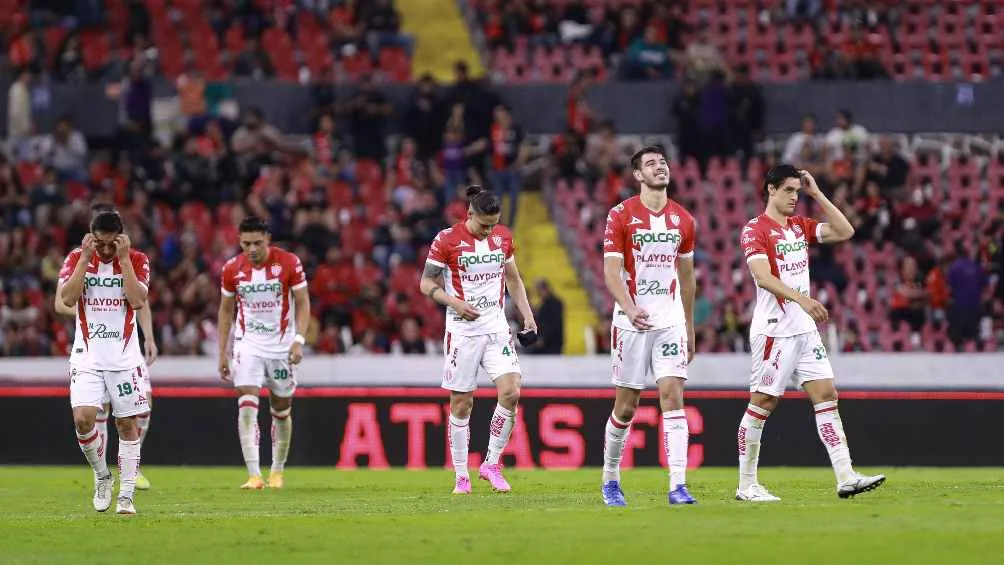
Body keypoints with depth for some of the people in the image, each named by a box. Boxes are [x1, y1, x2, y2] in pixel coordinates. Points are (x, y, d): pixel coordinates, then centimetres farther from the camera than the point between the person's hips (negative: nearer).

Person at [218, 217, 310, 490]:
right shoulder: (232, 269, -4)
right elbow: (226, 310, 9)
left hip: (281, 345, 0)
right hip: (248, 344, 0)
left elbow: (302, 303, -3)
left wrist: (298, 340, -15)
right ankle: (253, 475, -22)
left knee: (282, 412, 10)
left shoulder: (289, 263, -9)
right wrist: (222, 353, 7)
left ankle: (277, 471, 28)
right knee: (247, 406, -16)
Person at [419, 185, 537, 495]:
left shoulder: (503, 237, 6)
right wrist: (455, 302, -18)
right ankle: (461, 475, 11)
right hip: (462, 330, -3)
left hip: (496, 328, 3)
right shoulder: (447, 239, -7)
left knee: (511, 391, -13)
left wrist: (527, 314, 9)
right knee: (462, 403, 0)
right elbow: (426, 283, -3)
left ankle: (492, 464, 1)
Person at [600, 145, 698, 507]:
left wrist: (690, 328, 19)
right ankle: (610, 479, 23)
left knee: (673, 396, -11)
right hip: (632, 323, -3)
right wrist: (630, 308, -26)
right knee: (626, 407, 3)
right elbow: (611, 273, -9)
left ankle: (678, 486, -17)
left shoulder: (682, 219, 10)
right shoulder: (621, 215, -3)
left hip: (671, 322, 3)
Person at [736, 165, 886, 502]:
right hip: (774, 330, -7)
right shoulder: (755, 230, -9)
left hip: (805, 329, 7)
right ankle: (746, 486, 5)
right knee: (763, 402, -3)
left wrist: (816, 194, 6)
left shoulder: (799, 226, 15)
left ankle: (846, 478, -4)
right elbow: (763, 276, -22)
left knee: (826, 395, 0)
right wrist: (801, 298, -35)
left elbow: (844, 232, 10)